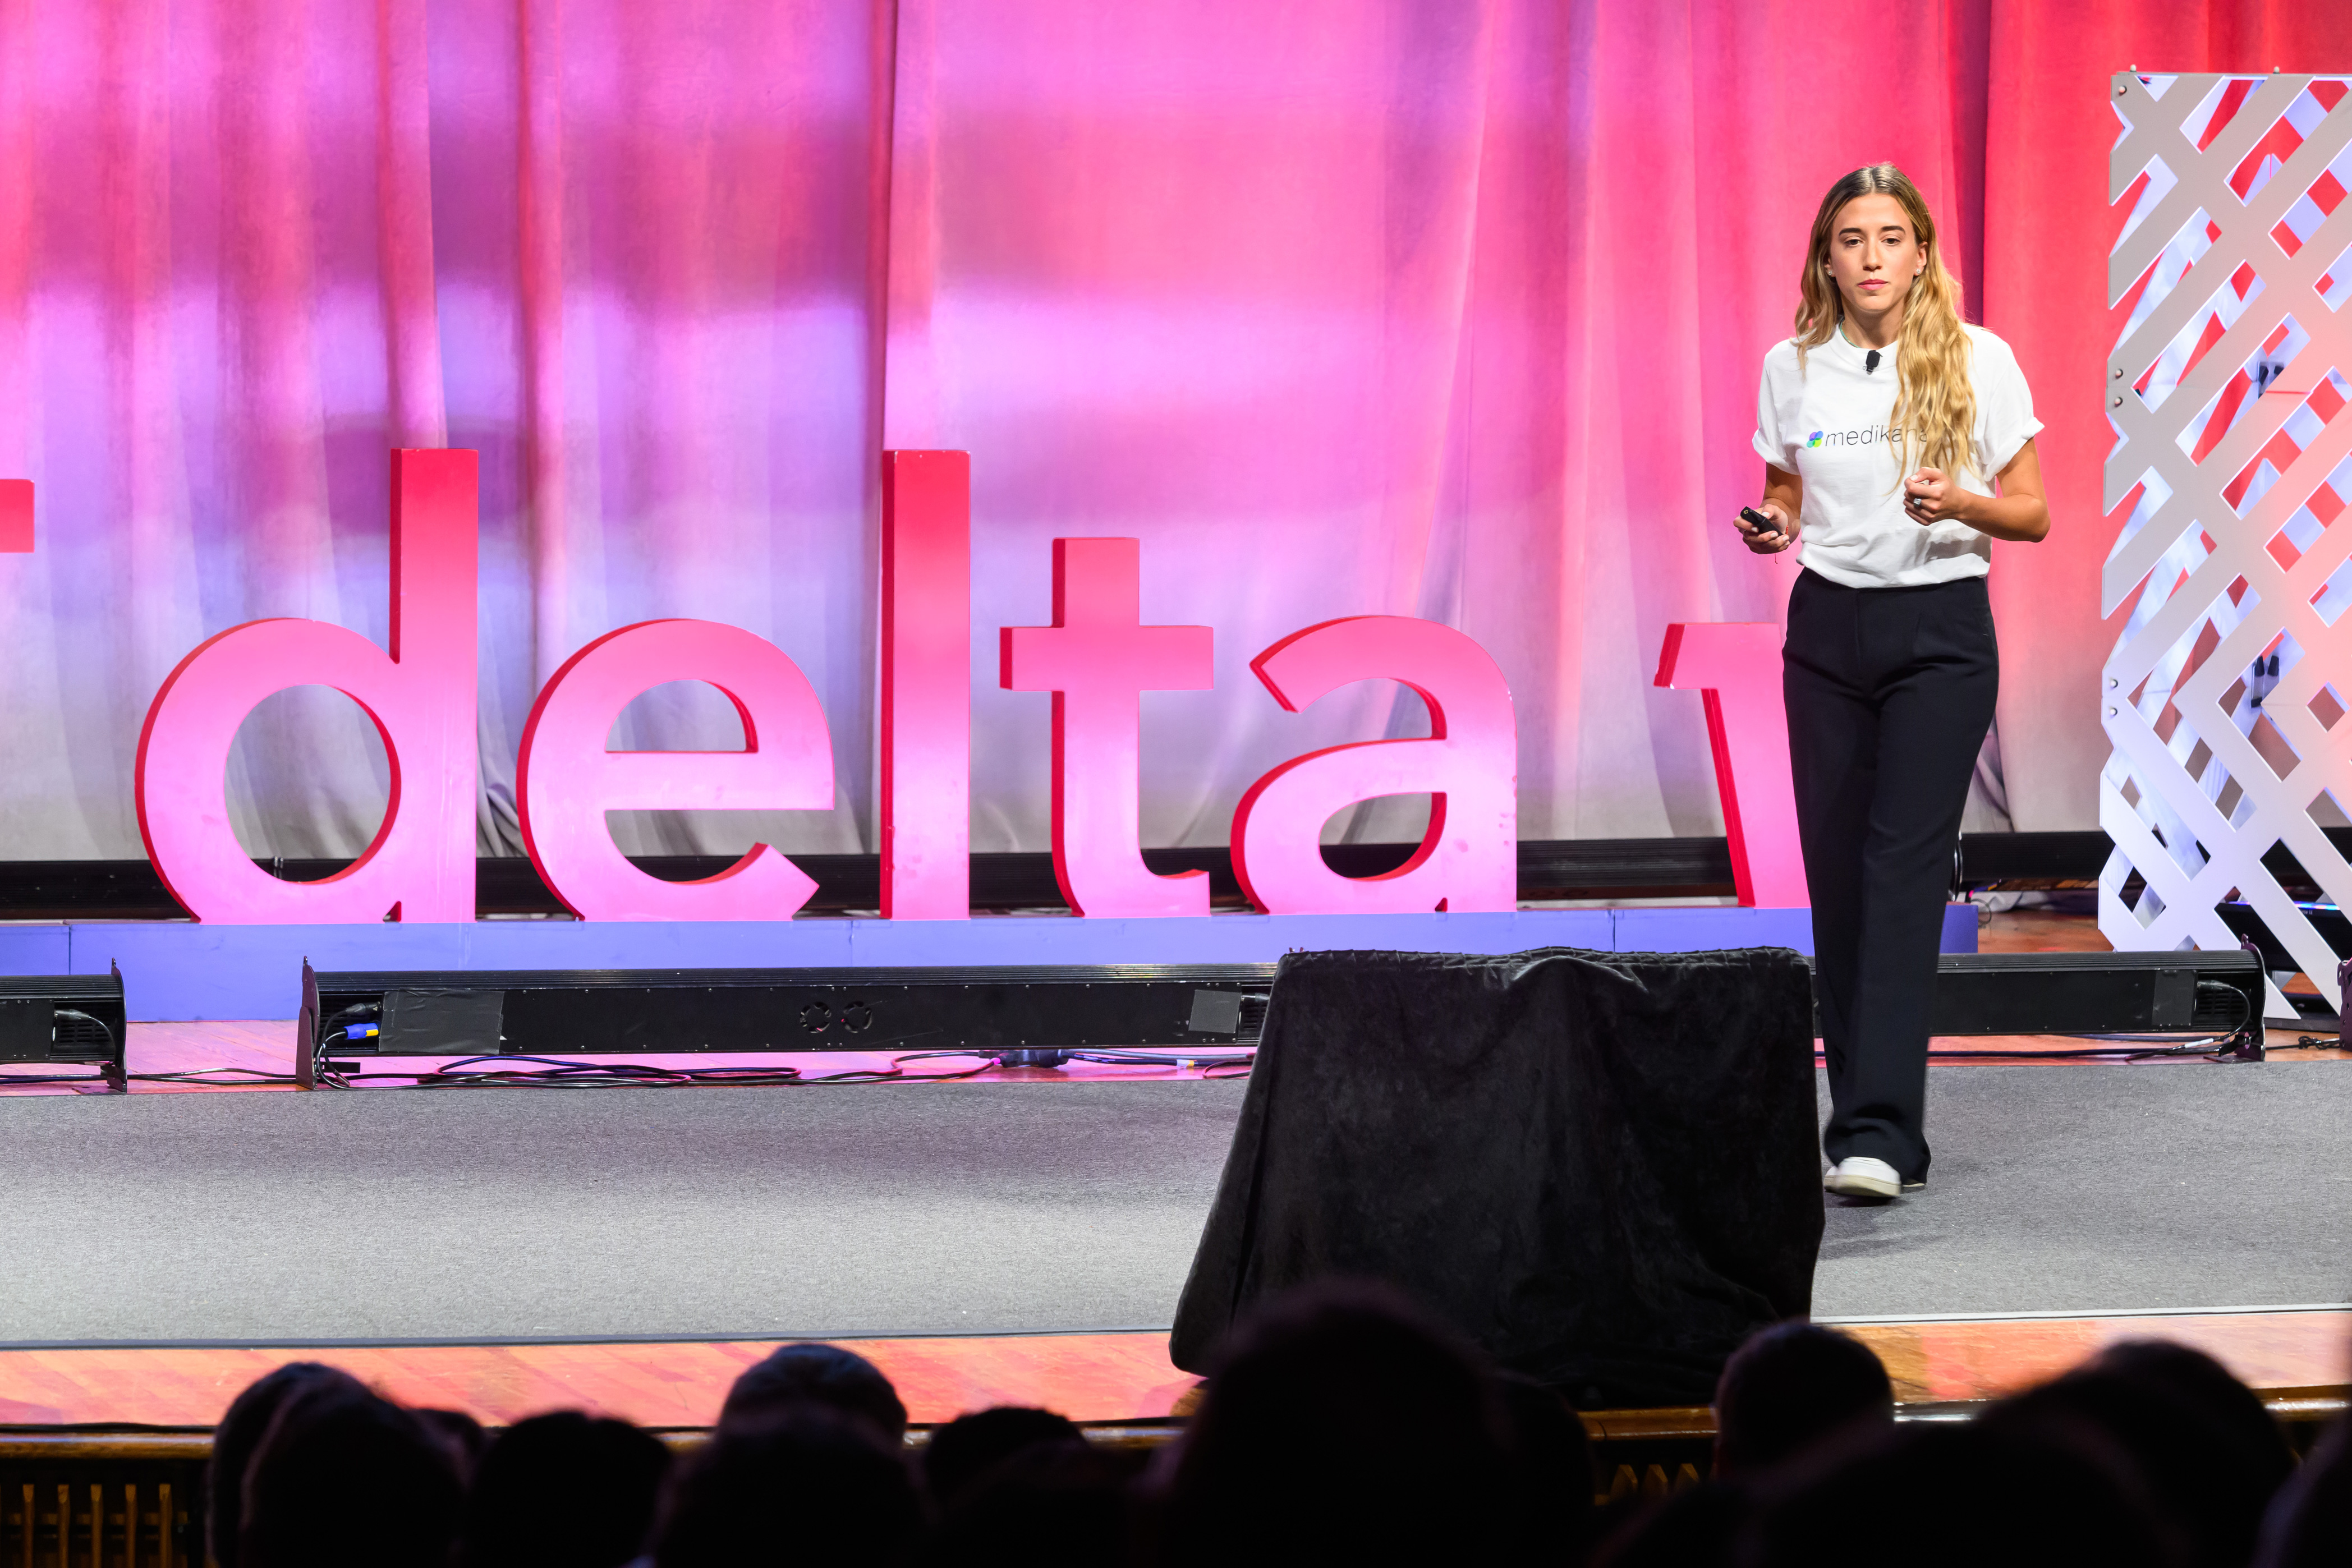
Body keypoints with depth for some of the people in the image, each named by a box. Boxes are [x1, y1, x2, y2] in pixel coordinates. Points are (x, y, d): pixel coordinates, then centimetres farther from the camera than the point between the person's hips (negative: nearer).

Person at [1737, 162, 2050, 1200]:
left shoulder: (1977, 361, -3)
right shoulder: (1793, 368, 5)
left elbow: (2032, 513, 0)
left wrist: (1961, 503, -20)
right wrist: (1772, 528, -7)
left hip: (1941, 634, -4)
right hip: (1828, 628, 4)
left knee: (1905, 868, -14)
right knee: (1836, 871, 1)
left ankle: (1878, 1133, -21)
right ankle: (1863, 1109, 10)